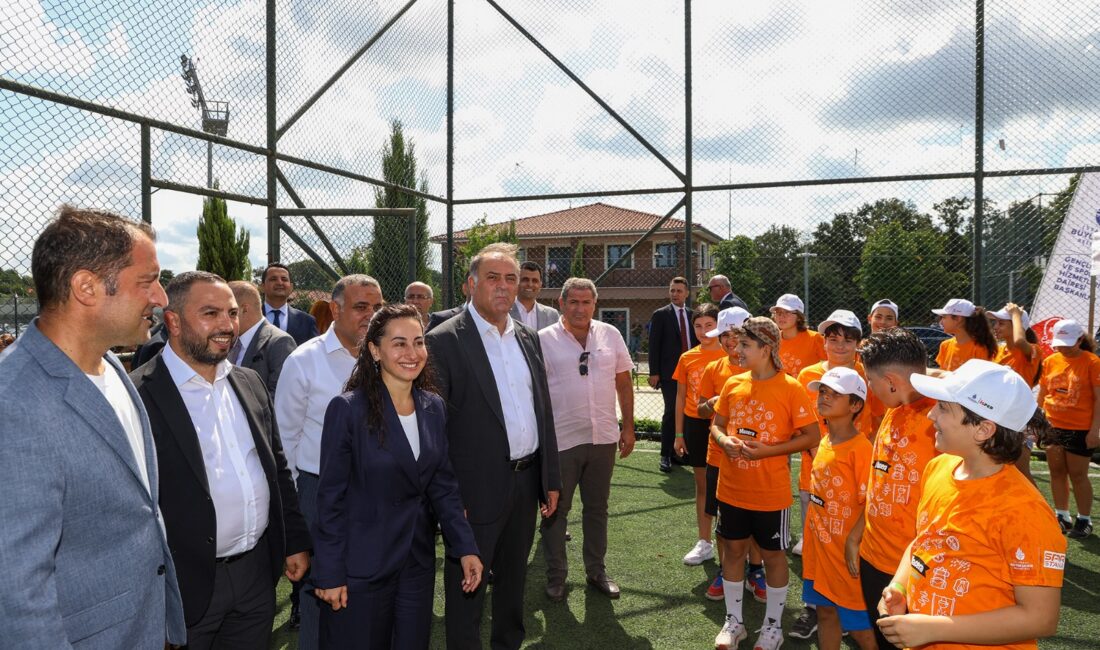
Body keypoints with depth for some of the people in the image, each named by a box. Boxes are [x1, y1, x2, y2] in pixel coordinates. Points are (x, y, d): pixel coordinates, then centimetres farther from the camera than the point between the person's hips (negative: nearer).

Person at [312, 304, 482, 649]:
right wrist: (330, 573, -11)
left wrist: (466, 547, -2)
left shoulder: (434, 407, 2)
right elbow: (331, 497, -11)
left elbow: (443, 485, 5)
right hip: (361, 567, -5)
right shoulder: (348, 409, -14)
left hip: (418, 562, 5)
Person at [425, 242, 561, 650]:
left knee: (513, 578, 23)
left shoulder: (528, 338, 8)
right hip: (478, 489, -6)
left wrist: (551, 478, 11)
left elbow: (544, 411, 12)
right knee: (467, 586, 9)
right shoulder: (445, 341, -12)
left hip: (526, 480, 6)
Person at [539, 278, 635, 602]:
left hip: (603, 437, 3)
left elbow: (624, 383, 9)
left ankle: (596, 570, 33)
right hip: (560, 439, -3)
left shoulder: (610, 335, 3)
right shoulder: (544, 340, -6)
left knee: (597, 507, 17)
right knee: (556, 509, 8)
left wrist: (628, 428, 7)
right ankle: (555, 575, 25)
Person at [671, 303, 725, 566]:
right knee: (702, 484, 12)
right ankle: (704, 543, 22)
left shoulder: (729, 356, -6)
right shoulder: (687, 358, 4)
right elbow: (680, 397, 8)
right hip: (694, 425, 4)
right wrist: (679, 433, 7)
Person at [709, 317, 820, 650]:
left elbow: (811, 436, -11)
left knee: (773, 555, 12)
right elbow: (716, 425, 11)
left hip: (771, 492, -4)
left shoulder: (790, 388, -13)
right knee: (733, 549, 14)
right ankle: (733, 621, 31)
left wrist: (765, 450, -20)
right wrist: (724, 440, -12)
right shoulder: (733, 384, 0)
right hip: (731, 488, 4)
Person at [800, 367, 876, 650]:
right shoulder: (823, 442, 5)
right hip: (819, 546, 7)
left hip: (847, 550, -7)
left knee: (857, 623, 7)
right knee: (825, 611, 19)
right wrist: (811, 538, 16)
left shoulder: (861, 448, -19)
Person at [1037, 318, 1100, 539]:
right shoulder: (1050, 361, 4)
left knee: (1078, 475, 3)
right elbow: (1042, 394, 12)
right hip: (1053, 426, 4)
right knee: (1057, 472, 10)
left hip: (1080, 429, -4)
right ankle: (1062, 516, 23)